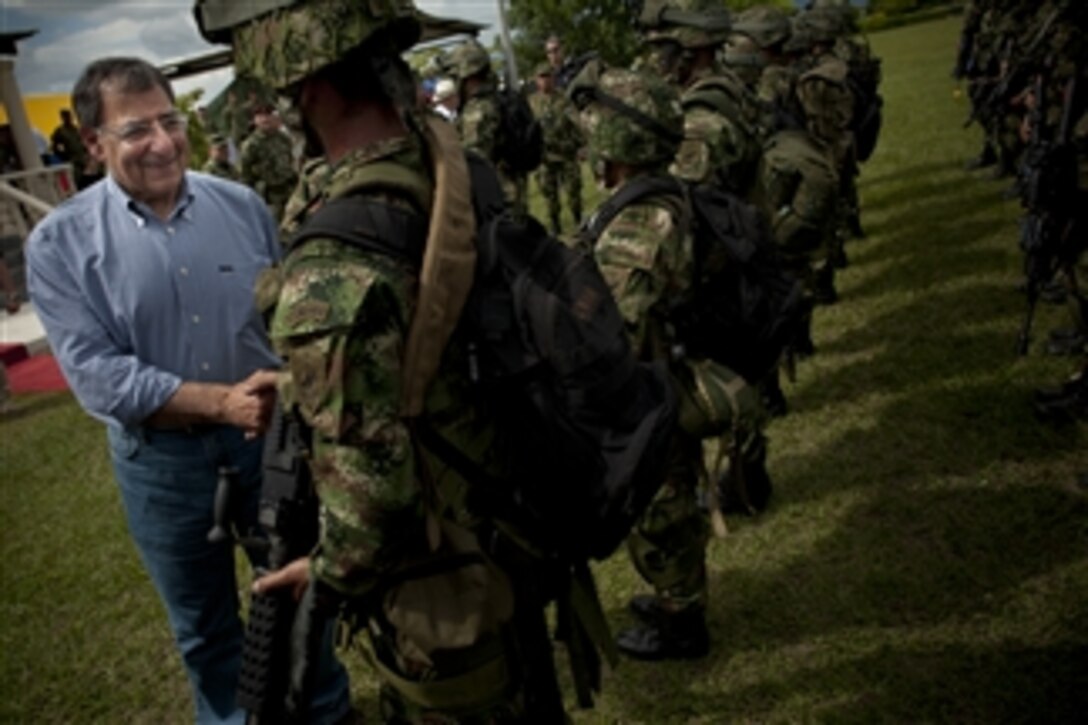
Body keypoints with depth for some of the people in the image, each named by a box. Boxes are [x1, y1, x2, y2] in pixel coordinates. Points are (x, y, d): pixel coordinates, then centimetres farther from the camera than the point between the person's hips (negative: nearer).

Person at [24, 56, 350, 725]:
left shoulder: (242, 206, -4)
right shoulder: (60, 243, -11)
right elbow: (96, 373, -17)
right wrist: (223, 401, -25)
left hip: (272, 436, 2)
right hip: (163, 462, -1)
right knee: (203, 625, 19)